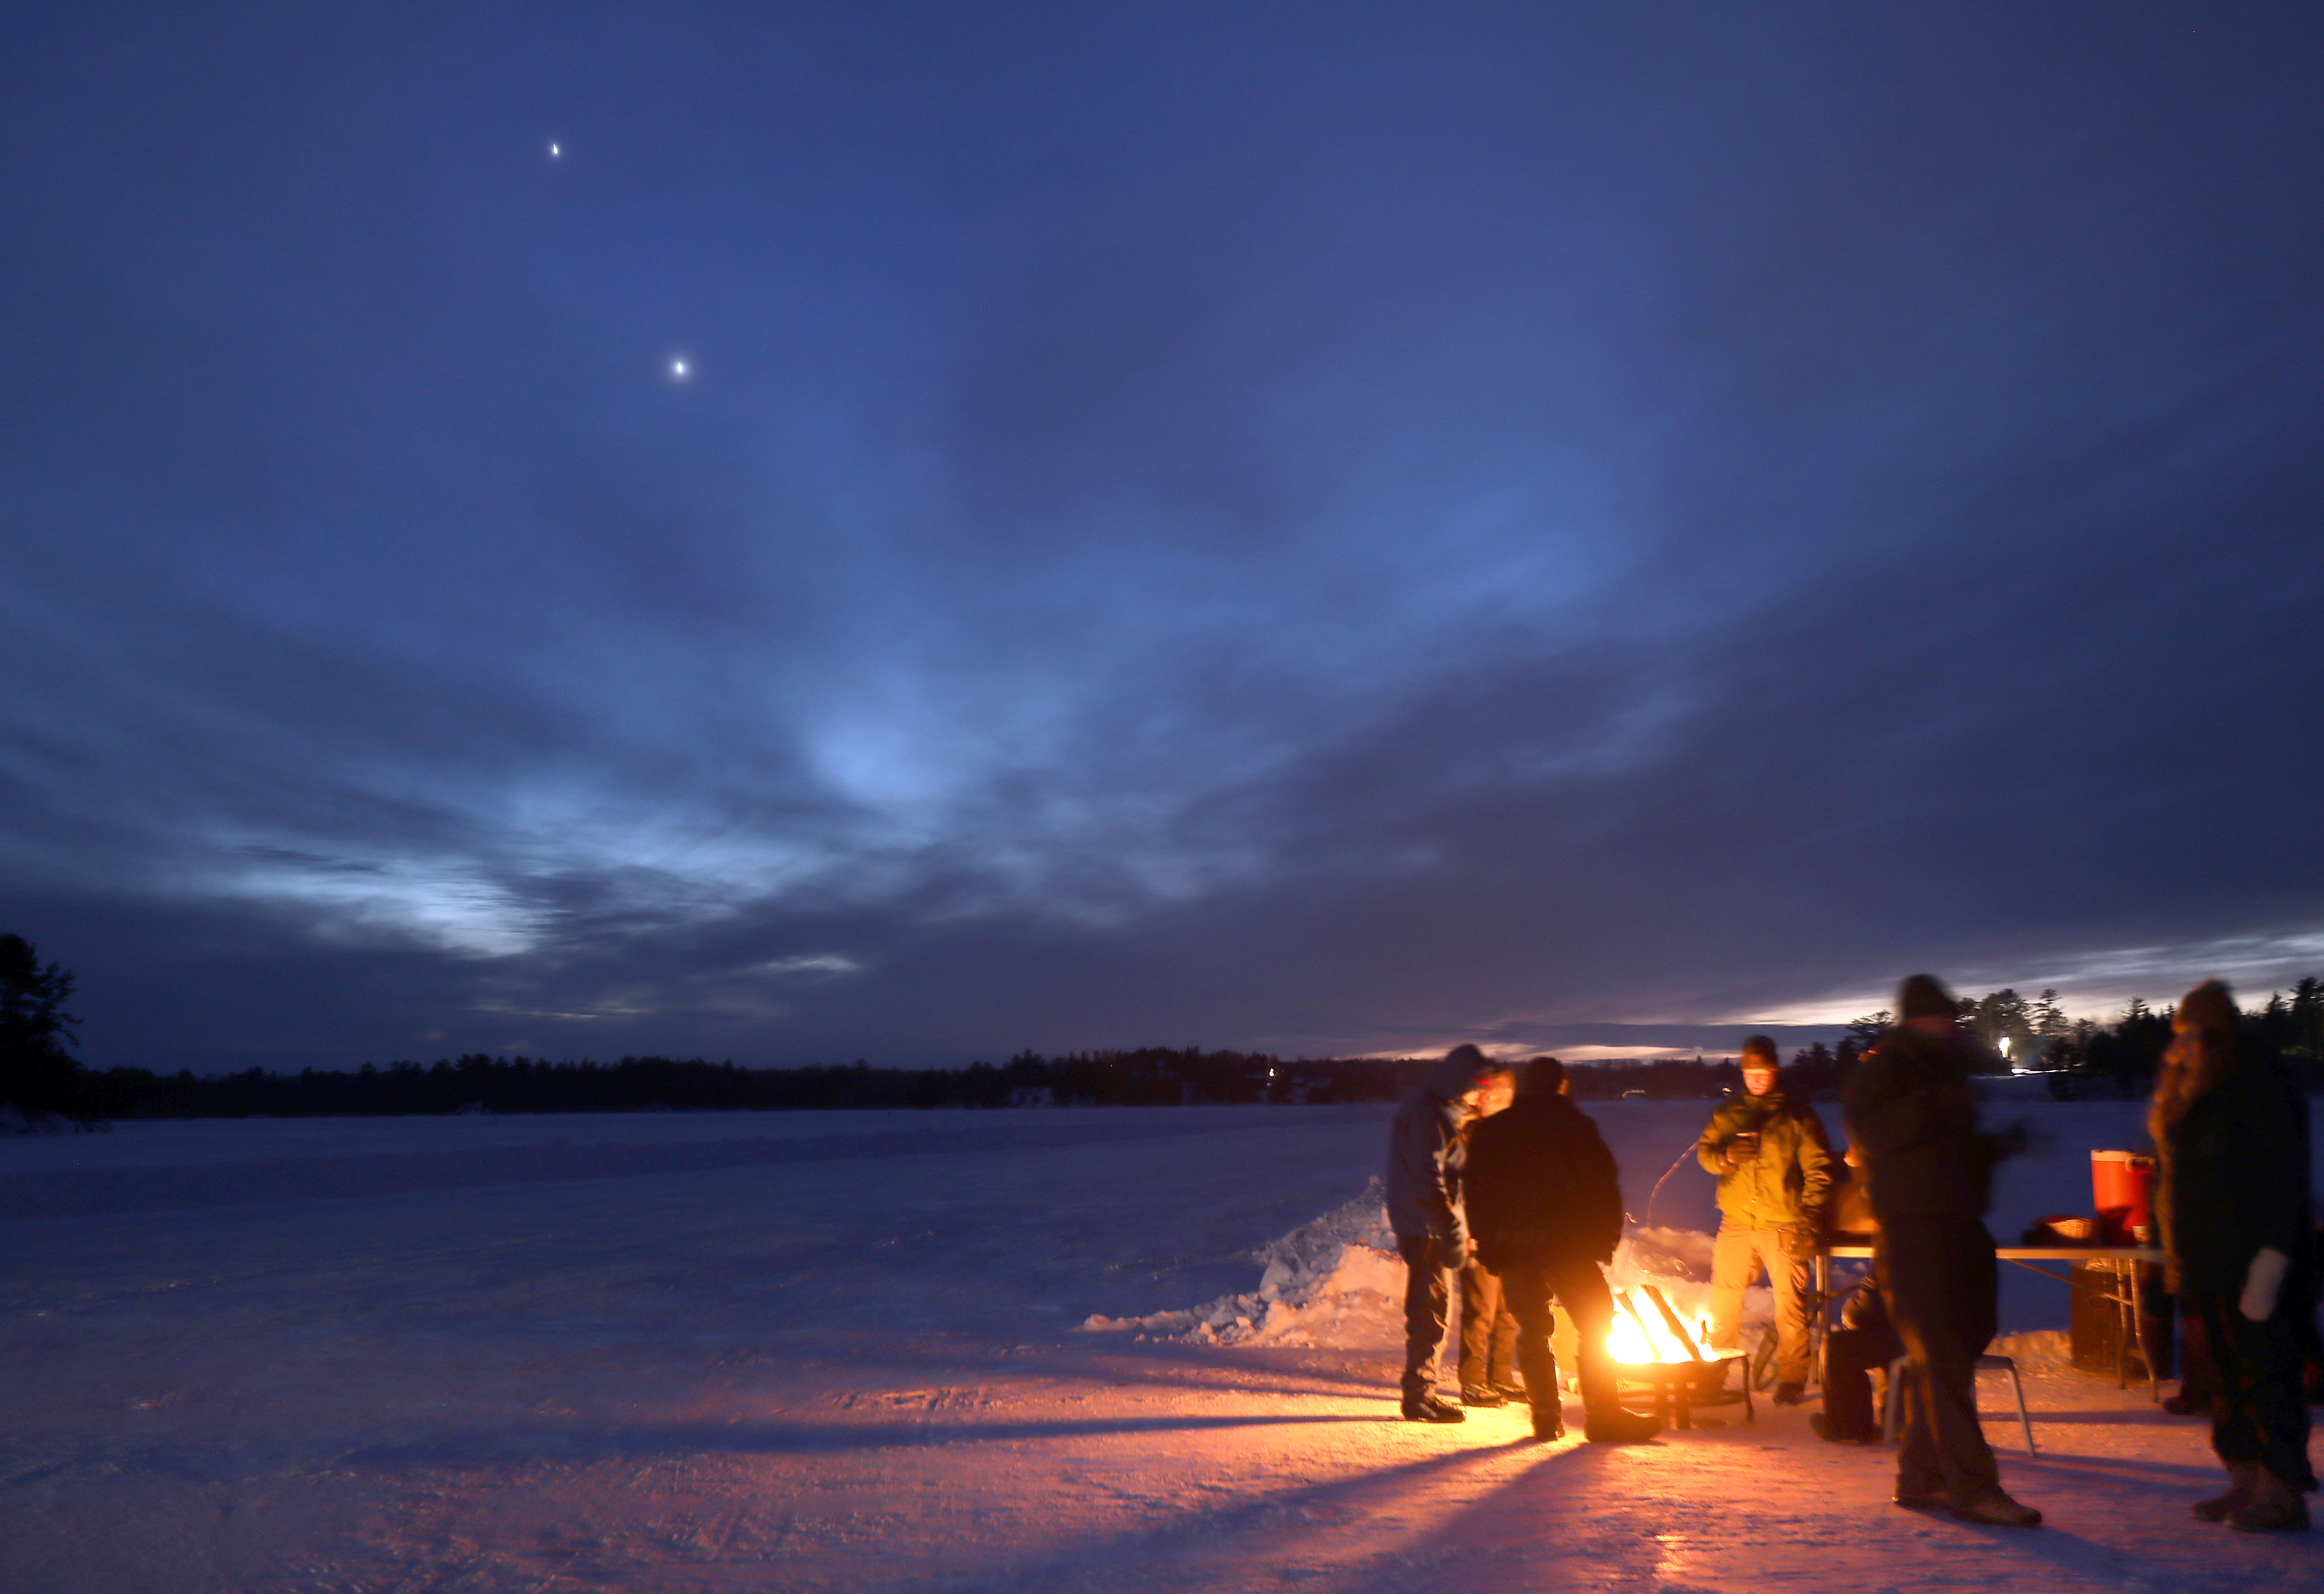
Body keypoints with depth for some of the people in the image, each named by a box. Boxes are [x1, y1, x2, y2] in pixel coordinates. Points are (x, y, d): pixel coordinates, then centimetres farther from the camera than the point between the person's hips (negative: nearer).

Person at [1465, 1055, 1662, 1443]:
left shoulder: (1488, 1131, 11)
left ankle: (1546, 1417, 9)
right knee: (1596, 1325, 5)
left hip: (1510, 1247, 4)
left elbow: (1477, 1195, 11)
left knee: (1532, 1331, 11)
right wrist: (1607, 1237, 4)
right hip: (1566, 1243, -3)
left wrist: (1488, 1245, 15)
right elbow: (1605, 1183, -3)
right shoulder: (1574, 1125, 0)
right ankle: (1604, 1415, 2)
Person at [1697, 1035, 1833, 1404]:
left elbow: (1818, 1170, 2)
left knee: (1790, 1302, -1)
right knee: (1724, 1296, 7)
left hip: (1784, 1225, -3)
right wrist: (1726, 1156, -11)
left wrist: (1809, 1219, -7)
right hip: (1736, 1224, 3)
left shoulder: (1798, 1117, 3)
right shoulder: (1726, 1114, 12)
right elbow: (1705, 1153, 12)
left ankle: (1792, 1377, 13)